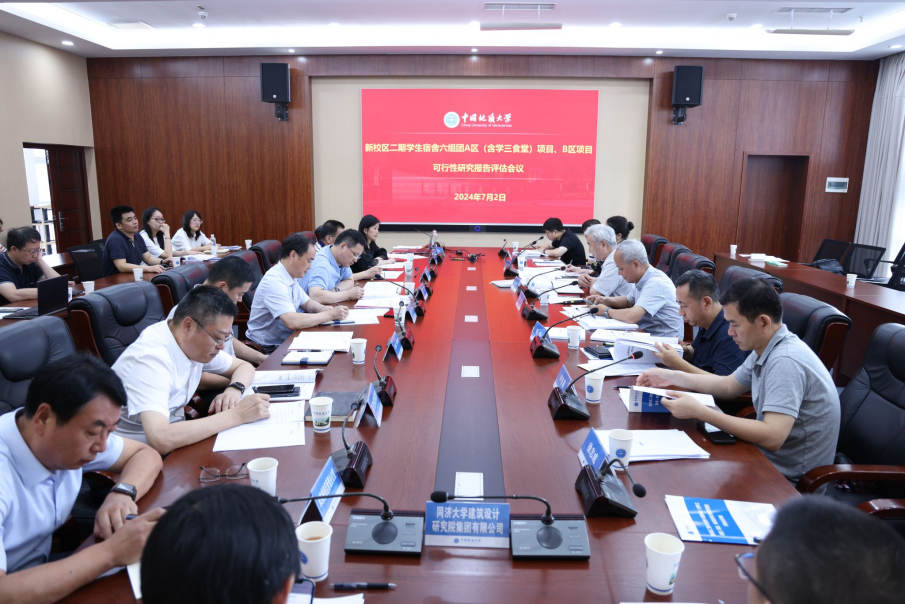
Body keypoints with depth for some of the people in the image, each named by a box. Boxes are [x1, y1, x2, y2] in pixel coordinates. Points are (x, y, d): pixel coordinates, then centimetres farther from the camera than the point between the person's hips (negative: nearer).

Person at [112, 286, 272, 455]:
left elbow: (244, 366, 9)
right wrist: (236, 415, -32)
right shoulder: (150, 360, -27)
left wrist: (235, 389, -13)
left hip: (175, 439, 7)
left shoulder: (196, 343, -5)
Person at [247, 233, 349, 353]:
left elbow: (306, 302, 20)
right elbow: (292, 322, -33)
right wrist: (330, 315, -24)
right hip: (269, 349, -9)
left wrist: (321, 308, -4)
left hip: (286, 340, 9)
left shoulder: (291, 277, 6)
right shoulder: (274, 282, -23)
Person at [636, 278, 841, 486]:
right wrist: (672, 377, 8)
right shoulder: (767, 349, 2)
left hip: (789, 477, -8)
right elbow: (728, 385, 16)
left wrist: (699, 411, -33)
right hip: (772, 459, 8)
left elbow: (772, 437, -34)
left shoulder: (786, 361, -27)